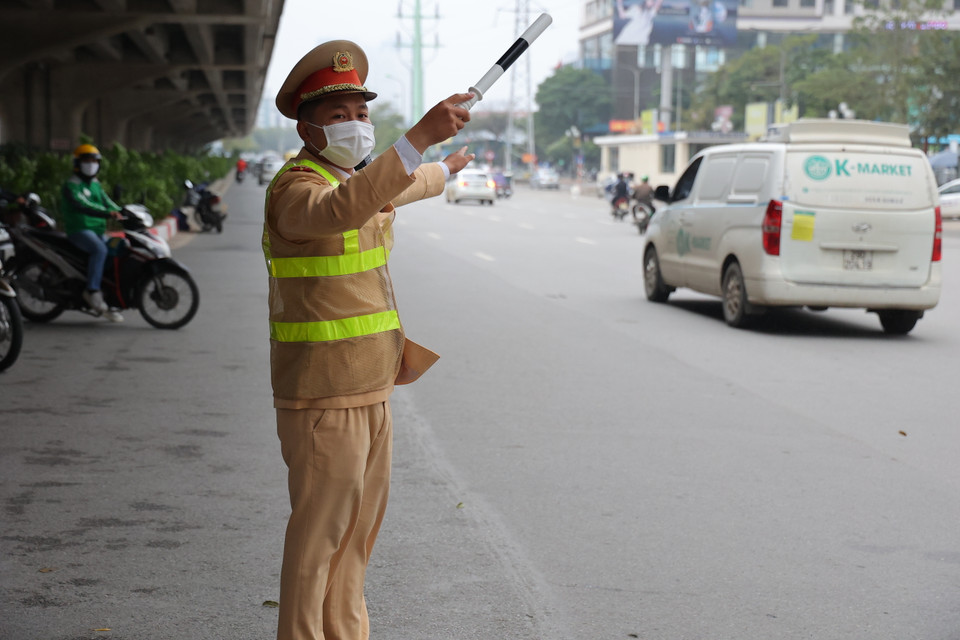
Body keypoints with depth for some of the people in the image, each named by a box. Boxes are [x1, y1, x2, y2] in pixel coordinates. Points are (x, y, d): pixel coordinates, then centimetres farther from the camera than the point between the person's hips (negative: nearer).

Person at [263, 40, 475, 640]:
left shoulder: (360, 178, 13)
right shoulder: (294, 189, -17)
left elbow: (395, 190, 38)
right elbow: (343, 209, -41)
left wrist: (444, 171, 56)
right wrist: (420, 137, -49)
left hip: (371, 388, 9)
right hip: (322, 394, -9)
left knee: (362, 522, 16)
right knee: (320, 527, -3)